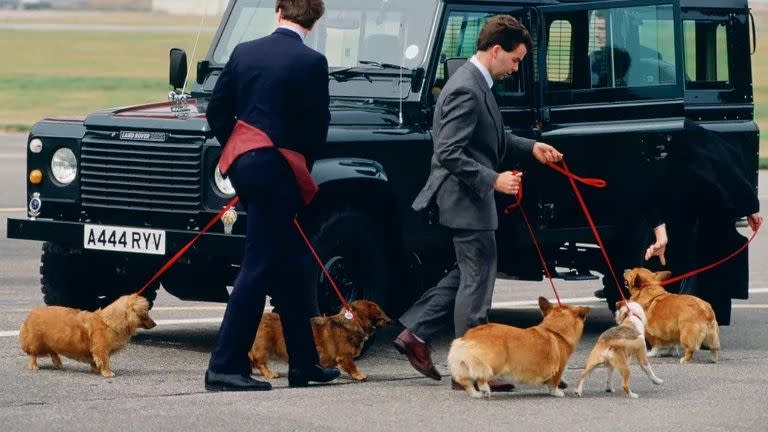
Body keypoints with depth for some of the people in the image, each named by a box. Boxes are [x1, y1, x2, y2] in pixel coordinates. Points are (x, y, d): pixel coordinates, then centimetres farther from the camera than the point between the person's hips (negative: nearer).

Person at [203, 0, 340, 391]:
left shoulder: (244, 52, 6)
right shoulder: (310, 63, -11)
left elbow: (217, 111, 8)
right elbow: (317, 128, -7)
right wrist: (300, 165, 10)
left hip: (242, 162, 7)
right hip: (277, 168, -7)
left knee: (290, 262, 16)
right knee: (259, 266, -5)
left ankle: (304, 362, 22)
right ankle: (225, 366, -8)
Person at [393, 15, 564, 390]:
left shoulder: (476, 83, 11)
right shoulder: (466, 91, -21)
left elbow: (491, 139, 23)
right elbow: (449, 154, -26)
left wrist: (531, 147, 14)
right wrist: (493, 180, -27)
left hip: (469, 197, 10)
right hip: (466, 198, -10)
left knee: (468, 275, 18)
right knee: (477, 279, -4)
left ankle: (415, 333, 19)